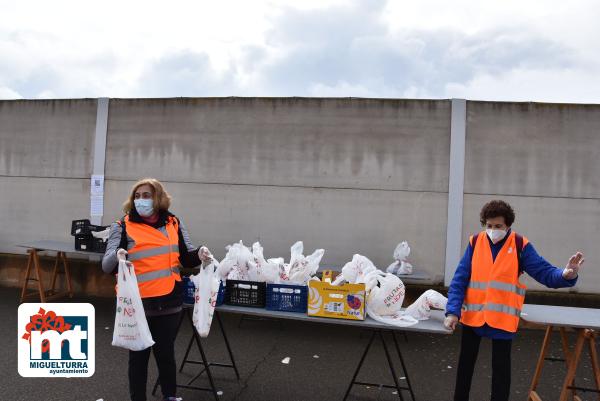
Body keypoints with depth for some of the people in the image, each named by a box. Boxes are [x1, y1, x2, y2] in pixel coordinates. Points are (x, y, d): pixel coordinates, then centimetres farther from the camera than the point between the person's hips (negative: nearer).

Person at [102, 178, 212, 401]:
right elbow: (107, 266, -11)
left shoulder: (173, 224, 4)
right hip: (137, 304, -2)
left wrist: (199, 255, -13)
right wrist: (117, 256, -34)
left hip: (169, 303, 3)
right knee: (139, 356, 11)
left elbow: (186, 257, 10)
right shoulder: (123, 227, -5)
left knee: (166, 353, 16)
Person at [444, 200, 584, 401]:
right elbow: (459, 280, -6)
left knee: (501, 366, 12)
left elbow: (545, 272, -11)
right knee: (466, 362, 16)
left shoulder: (520, 245, -6)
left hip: (503, 318, -2)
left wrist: (565, 275, -34)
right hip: (472, 316, 2)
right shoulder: (475, 242, -3)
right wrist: (453, 311, -14)